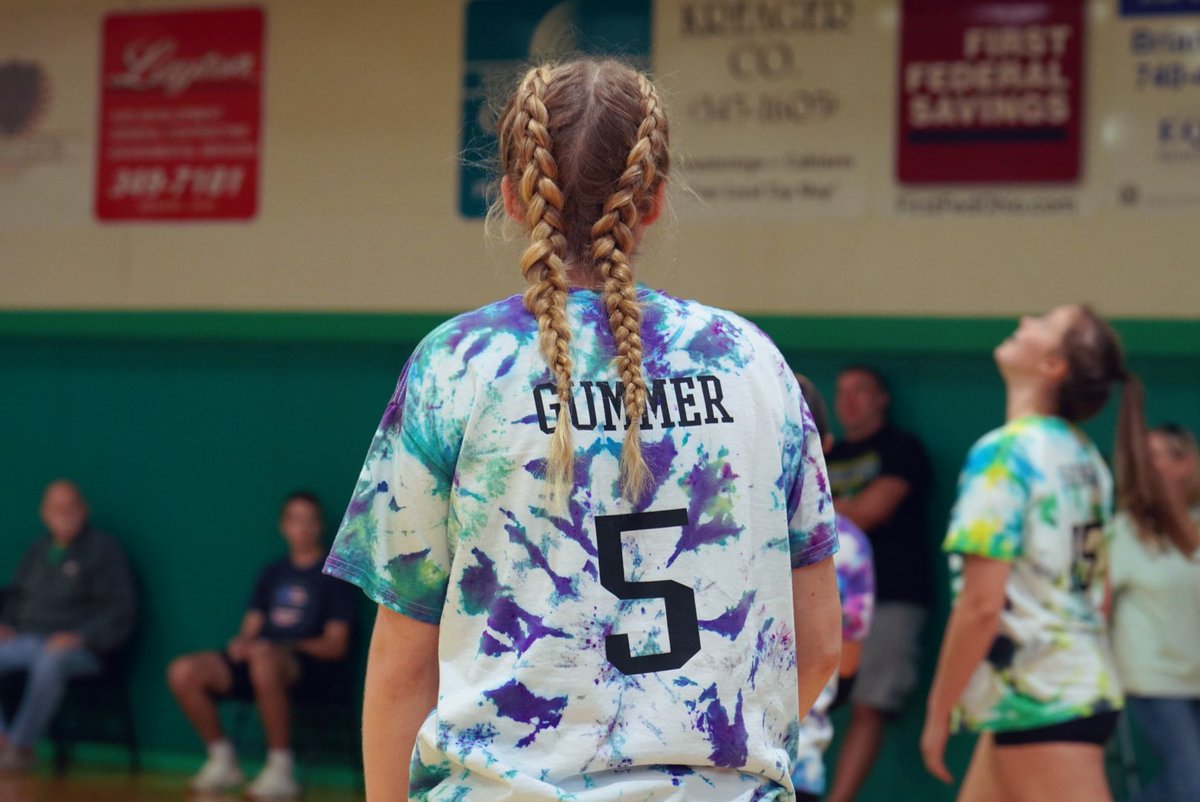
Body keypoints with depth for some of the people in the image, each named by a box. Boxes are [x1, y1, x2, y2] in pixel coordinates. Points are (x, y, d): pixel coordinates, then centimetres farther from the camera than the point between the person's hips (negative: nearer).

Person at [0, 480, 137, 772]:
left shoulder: (103, 548, 2)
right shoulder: (38, 549, 20)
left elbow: (122, 610, -4)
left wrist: (81, 636, -16)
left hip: (80, 648, -6)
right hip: (27, 638, 6)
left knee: (50, 662, -39)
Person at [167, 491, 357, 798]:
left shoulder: (333, 574, 4)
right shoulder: (273, 573, 21)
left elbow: (336, 645, -5)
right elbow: (251, 628, 19)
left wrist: (286, 647, -18)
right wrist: (241, 643, -6)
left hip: (310, 667, -6)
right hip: (258, 660, 6)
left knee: (263, 656, -41)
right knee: (183, 672, -16)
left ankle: (281, 767, -33)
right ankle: (223, 761, -1)